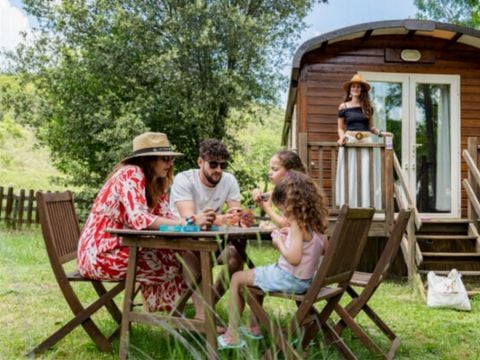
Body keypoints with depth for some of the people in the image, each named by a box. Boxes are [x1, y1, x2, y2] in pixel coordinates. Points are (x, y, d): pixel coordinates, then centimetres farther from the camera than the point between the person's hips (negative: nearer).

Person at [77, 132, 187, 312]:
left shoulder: (155, 182, 10)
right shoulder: (131, 174, -17)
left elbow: (165, 216, -2)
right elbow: (139, 219, -31)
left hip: (118, 247, 8)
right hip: (99, 253, -8)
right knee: (174, 265, -11)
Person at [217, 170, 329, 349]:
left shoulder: (298, 223, -23)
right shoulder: (316, 221, 1)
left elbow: (294, 258, -32)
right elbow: (325, 248, 15)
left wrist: (280, 242, -15)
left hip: (289, 279, -9)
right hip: (305, 279, 9)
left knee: (237, 278, 5)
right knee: (256, 274, 29)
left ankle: (232, 336, 8)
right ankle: (254, 328, 32)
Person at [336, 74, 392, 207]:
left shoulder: (367, 106, 12)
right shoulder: (343, 107, 6)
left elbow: (371, 127, 15)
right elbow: (340, 128, 9)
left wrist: (380, 132, -2)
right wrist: (342, 137, -10)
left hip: (366, 143, 2)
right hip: (349, 142, -2)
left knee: (365, 176, -2)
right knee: (349, 176, -4)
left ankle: (365, 205, 0)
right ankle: (348, 206, -2)